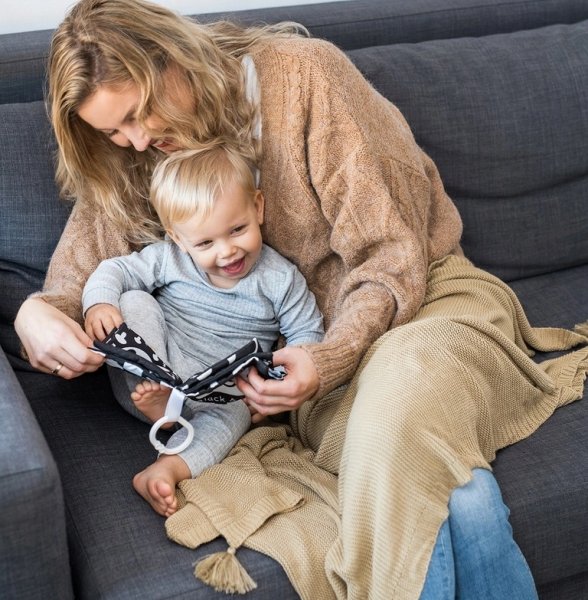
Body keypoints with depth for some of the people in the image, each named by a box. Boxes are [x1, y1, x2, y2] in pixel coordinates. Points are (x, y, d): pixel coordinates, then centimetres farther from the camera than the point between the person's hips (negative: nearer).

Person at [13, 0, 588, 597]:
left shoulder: (303, 72, -9)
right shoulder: (131, 163, 6)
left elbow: (391, 255, -10)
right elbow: (74, 283, 8)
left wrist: (333, 357, -26)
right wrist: (36, 313, -18)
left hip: (428, 290, -1)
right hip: (315, 338, 2)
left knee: (406, 392, -40)